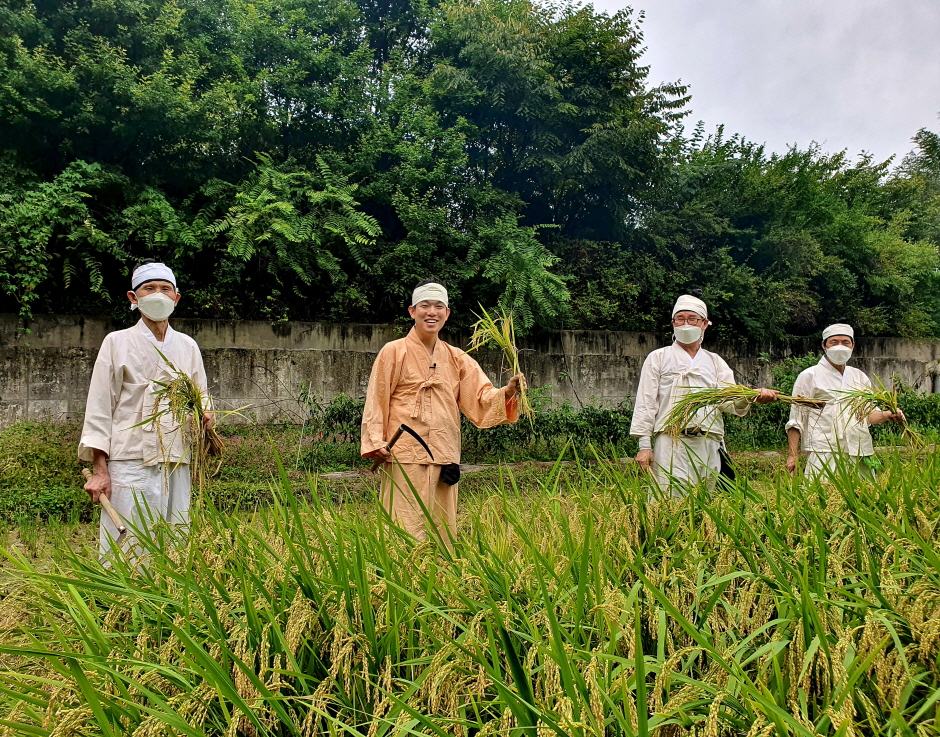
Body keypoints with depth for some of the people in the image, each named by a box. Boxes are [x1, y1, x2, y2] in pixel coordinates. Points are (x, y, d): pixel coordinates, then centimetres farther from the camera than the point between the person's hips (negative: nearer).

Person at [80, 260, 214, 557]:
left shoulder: (187, 346, 14)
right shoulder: (117, 342, 4)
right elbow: (99, 408, 2)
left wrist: (205, 415, -3)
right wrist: (99, 470, -5)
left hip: (176, 462, 3)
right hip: (129, 462, -3)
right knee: (126, 548, -5)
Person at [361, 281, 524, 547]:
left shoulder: (457, 358, 12)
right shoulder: (394, 351, 0)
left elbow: (481, 398, 4)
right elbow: (376, 401, -2)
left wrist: (507, 392, -14)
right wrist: (375, 442, -11)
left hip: (445, 455, 5)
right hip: (405, 455, -4)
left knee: (443, 529, 11)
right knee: (408, 527, -4)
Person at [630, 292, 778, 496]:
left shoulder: (715, 362, 19)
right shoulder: (658, 358, 11)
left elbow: (729, 400, 6)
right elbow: (646, 403, 5)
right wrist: (644, 445, -4)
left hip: (709, 446, 3)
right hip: (671, 443, -3)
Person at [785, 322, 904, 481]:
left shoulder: (860, 377, 19)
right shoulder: (809, 376, 4)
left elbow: (868, 414, 22)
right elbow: (796, 419, 1)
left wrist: (887, 415, 0)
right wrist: (792, 455, -6)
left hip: (860, 455, 5)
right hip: (824, 454, -5)